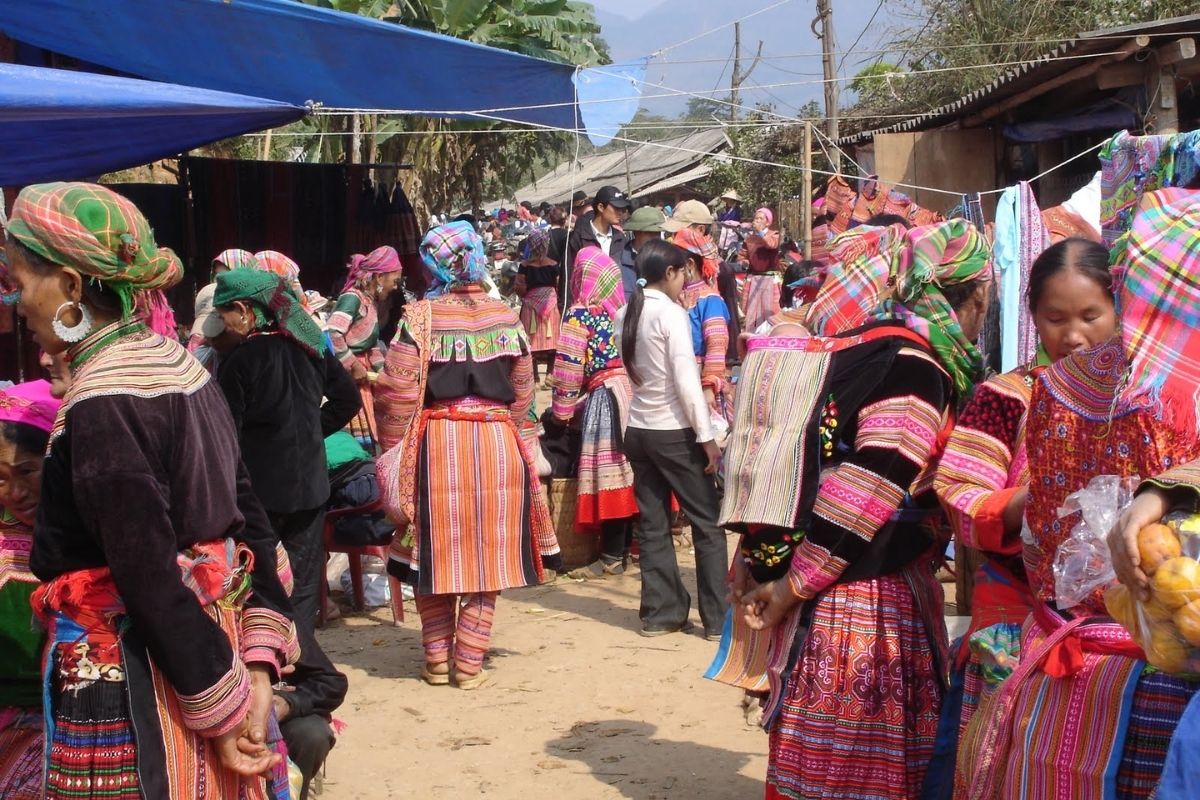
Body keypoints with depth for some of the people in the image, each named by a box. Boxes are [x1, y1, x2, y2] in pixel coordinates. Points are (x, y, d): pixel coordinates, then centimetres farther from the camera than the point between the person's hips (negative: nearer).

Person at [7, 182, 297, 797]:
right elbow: (249, 521, 7)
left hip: (124, 679, -8)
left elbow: (152, 580, -21)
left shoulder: (100, 407, -20)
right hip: (211, 645, 8)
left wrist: (222, 710, -15)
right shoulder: (181, 367, 6)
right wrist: (258, 662, 5)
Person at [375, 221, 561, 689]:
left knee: (435, 553, 9)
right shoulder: (505, 318, 6)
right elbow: (522, 392, 11)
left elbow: (399, 394, -7)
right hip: (497, 442, 2)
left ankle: (438, 660, 17)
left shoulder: (420, 317, -5)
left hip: (435, 443, -2)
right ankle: (470, 662, 12)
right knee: (487, 554, 8)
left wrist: (392, 451, 3)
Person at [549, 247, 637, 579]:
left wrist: (563, 408, 0)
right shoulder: (622, 309, 12)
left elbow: (569, 366, -9)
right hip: (635, 395, 7)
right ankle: (626, 547, 18)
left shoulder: (579, 314, -6)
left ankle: (611, 558, -2)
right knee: (628, 471, 11)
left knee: (607, 474, -4)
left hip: (605, 398, -7)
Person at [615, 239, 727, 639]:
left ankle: (661, 612, 15)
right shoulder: (671, 313, -13)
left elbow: (628, 369, 10)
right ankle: (718, 618, 6)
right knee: (708, 523, 3)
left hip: (638, 428, 7)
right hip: (674, 431, -7)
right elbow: (686, 380, -17)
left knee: (653, 525, 10)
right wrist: (707, 436, -15)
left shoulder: (625, 314, 7)